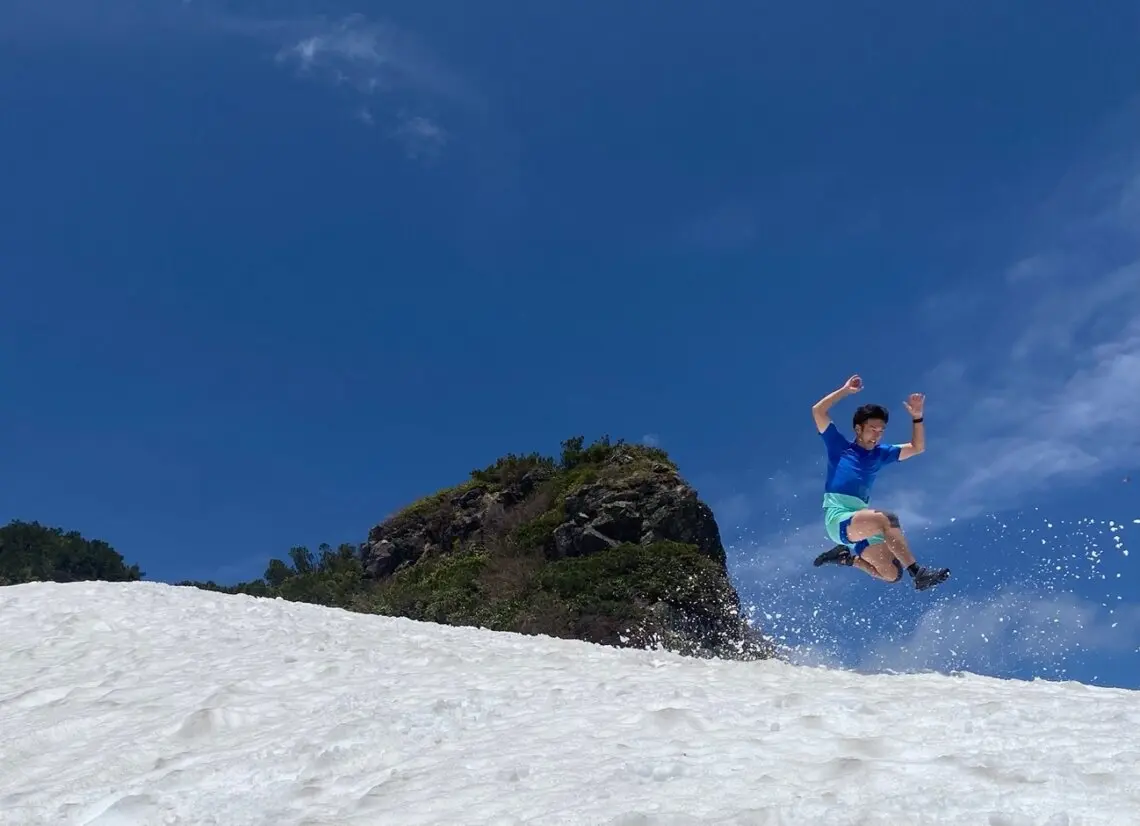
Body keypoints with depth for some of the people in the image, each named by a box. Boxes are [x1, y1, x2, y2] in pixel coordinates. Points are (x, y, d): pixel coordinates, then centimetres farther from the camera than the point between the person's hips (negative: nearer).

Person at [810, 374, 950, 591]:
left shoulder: (880, 454, 22)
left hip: (861, 520, 6)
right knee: (887, 519, -32)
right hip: (838, 517, -6)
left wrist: (917, 417, 8)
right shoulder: (839, 446, 10)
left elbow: (917, 448, 21)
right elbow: (817, 411, 3)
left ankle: (846, 557, 18)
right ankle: (918, 573, -32)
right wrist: (845, 390, 7)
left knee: (892, 574, -5)